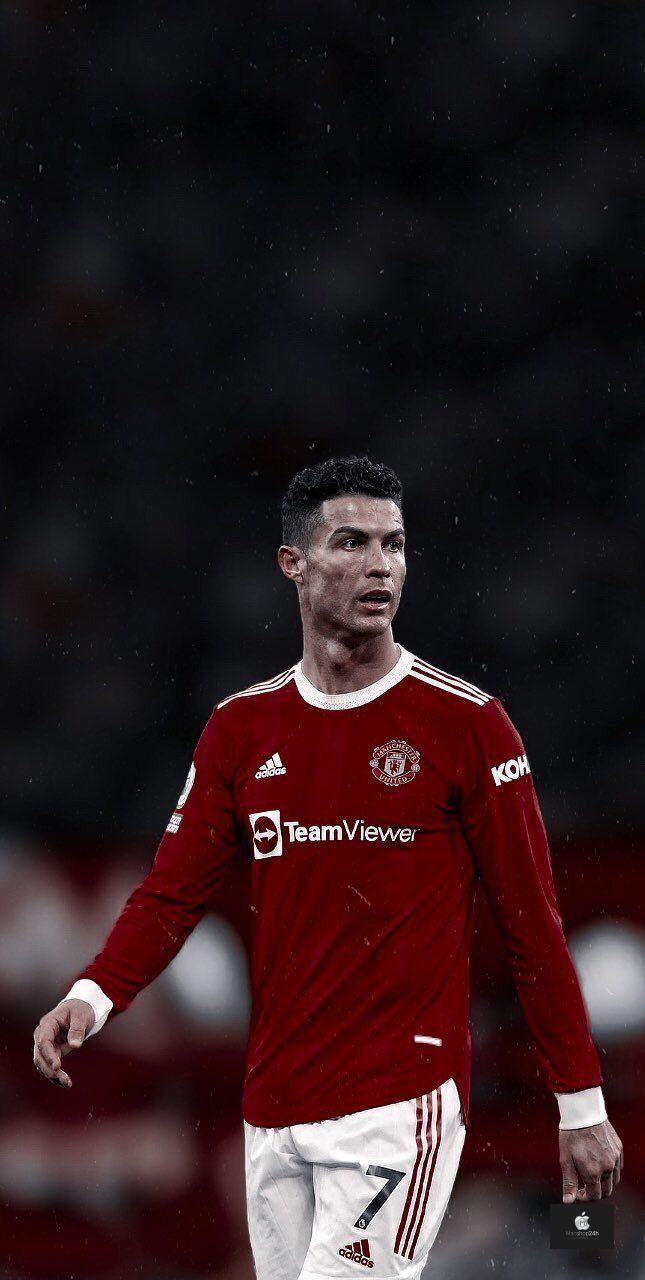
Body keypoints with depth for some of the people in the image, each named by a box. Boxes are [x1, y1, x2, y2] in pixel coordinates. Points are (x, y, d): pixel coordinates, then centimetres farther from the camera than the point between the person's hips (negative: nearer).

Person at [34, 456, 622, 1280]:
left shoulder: (464, 723, -3)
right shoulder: (241, 728, 9)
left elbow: (531, 923, -2)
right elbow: (173, 894, 7)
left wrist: (581, 1106, -2)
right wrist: (93, 996, -12)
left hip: (402, 1099, -5)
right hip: (273, 1109, 5)